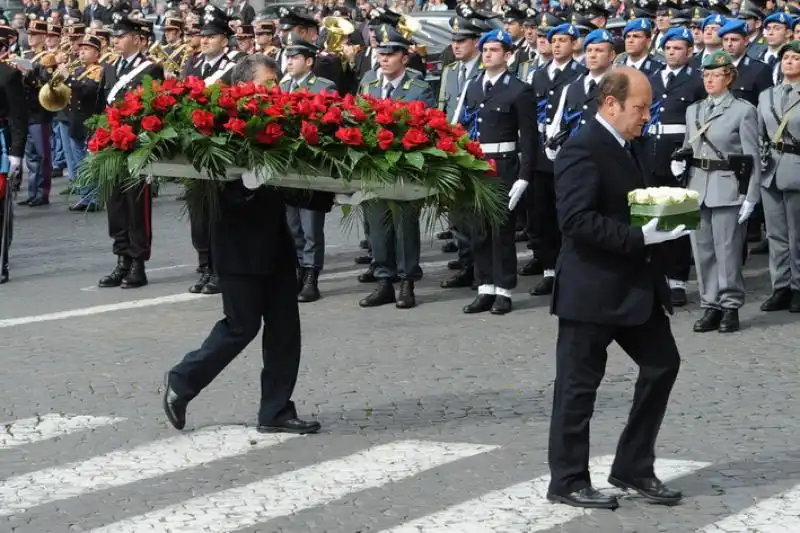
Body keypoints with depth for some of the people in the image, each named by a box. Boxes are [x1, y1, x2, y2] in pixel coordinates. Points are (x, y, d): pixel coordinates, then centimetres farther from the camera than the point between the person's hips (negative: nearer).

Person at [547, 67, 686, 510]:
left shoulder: (633, 146, 12)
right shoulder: (582, 150, -17)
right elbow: (576, 220, -25)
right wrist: (640, 236, -26)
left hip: (636, 284, 9)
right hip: (592, 288, -9)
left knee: (663, 364, 10)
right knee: (579, 385, 1)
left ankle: (633, 468, 21)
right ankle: (567, 481, 13)